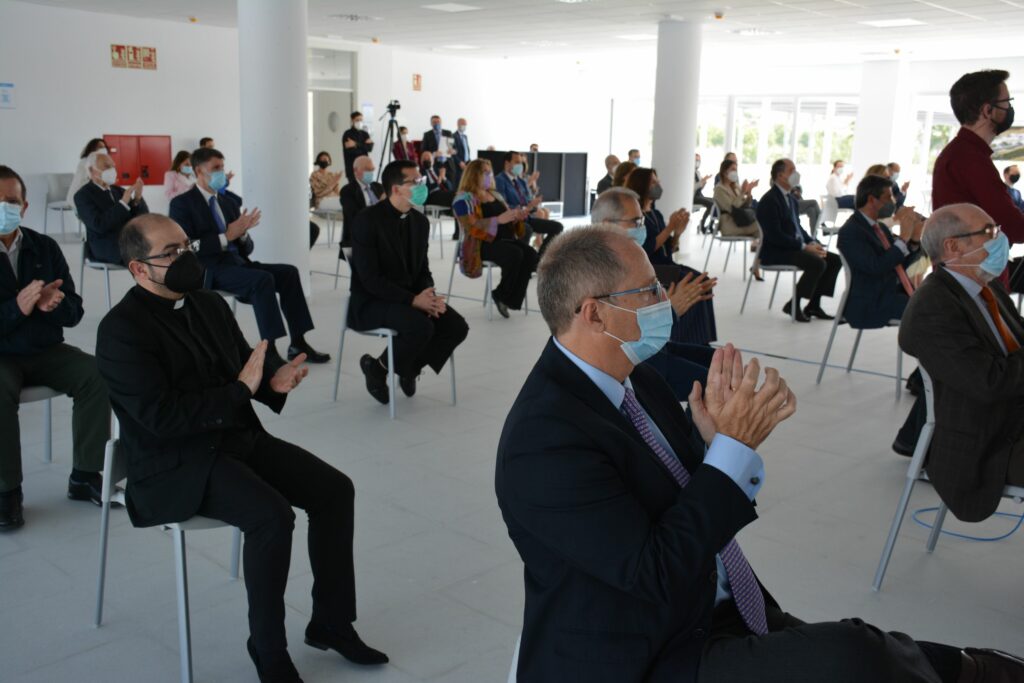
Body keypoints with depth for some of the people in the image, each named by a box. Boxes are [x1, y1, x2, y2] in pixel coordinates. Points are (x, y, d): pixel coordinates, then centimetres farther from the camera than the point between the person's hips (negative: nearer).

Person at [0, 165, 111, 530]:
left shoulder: (45, 247, 2)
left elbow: (74, 311, 1)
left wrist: (52, 304, -23)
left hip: (45, 351, 3)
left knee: (98, 374, -20)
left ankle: (84, 476, -9)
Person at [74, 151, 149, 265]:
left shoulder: (118, 190, 17)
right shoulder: (83, 195, -2)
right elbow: (99, 225, -18)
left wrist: (138, 198, -10)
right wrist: (124, 202, -21)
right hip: (105, 249, -6)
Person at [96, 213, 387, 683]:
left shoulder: (210, 304, 9)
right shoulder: (121, 329, -15)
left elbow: (247, 365, 14)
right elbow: (162, 417, -23)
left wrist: (274, 379, -9)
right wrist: (241, 390, -24)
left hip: (240, 437, 8)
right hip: (177, 463, -8)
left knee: (335, 490, -7)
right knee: (273, 516, -29)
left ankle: (330, 621, 7)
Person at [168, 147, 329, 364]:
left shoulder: (230, 200, 17)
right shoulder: (182, 204, -2)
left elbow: (246, 249, 16)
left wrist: (242, 233, -7)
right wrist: (227, 236, -18)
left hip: (237, 262, 7)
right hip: (210, 270, -7)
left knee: (289, 272, -12)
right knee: (263, 279, -30)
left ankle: (297, 343, -12)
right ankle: (269, 350, -31)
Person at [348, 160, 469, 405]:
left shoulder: (420, 221, 6)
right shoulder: (367, 221, -16)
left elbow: (423, 270, 12)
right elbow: (370, 279, -21)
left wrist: (430, 296, -10)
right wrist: (413, 300, -26)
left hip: (412, 296, 7)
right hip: (372, 302, -7)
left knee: (457, 327, -13)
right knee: (422, 327, -32)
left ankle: (409, 366, 8)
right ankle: (379, 367, -5)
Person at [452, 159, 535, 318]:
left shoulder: (495, 195, 21)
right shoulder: (464, 199, -4)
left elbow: (507, 219, 24)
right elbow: (471, 227, -17)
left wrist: (517, 216, -1)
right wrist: (499, 219, -25)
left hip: (506, 239, 7)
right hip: (482, 243, -7)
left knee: (531, 255, -23)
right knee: (515, 255, -34)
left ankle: (509, 299, -15)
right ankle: (503, 296, -12)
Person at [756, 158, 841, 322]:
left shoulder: (791, 199, 17)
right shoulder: (769, 200, -14)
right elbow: (775, 235, -21)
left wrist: (813, 243, 2)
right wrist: (805, 247, -21)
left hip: (796, 246, 10)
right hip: (775, 252, -10)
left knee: (835, 260, -1)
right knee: (817, 263, -27)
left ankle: (814, 305, 4)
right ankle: (793, 304, -12)